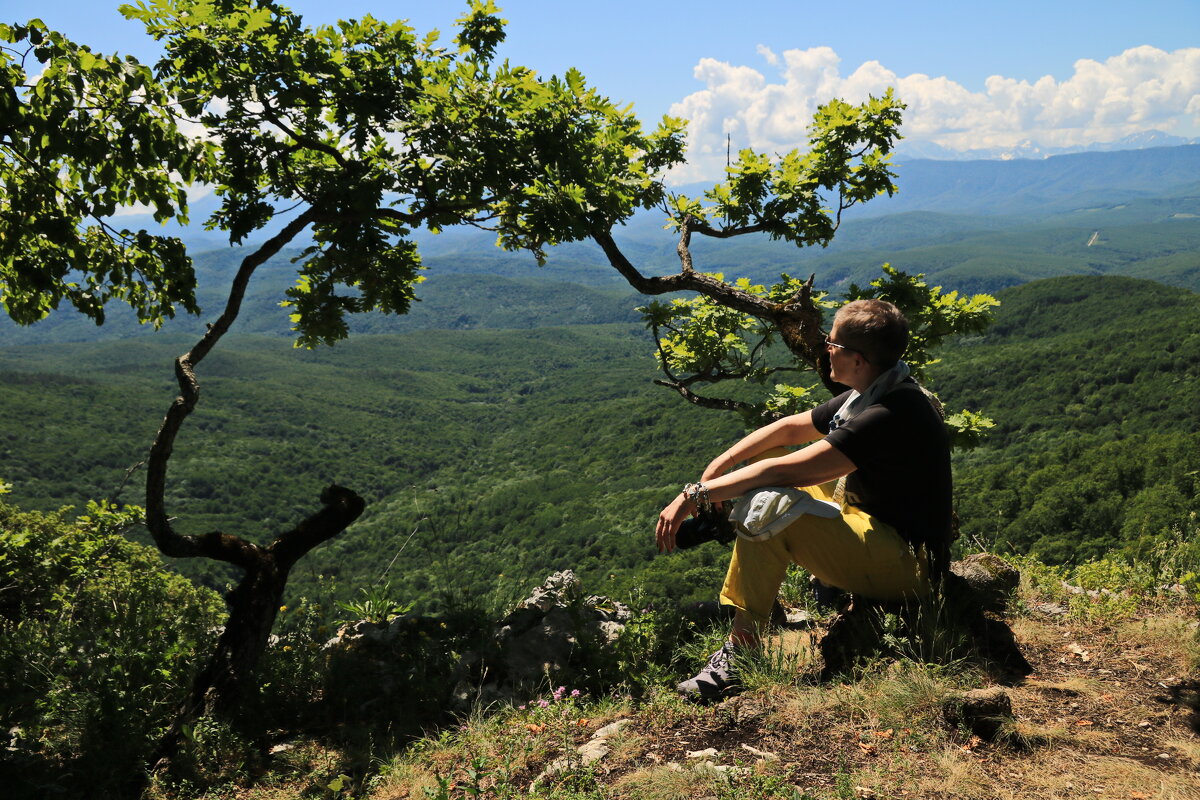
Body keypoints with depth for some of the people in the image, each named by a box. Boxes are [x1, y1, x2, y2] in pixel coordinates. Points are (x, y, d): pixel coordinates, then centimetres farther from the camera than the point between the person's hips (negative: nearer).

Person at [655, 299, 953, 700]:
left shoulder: (890, 415, -27)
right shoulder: (869, 395, 3)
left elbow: (784, 471, -30)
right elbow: (789, 428, 10)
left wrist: (696, 494, -25)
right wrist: (717, 466, -3)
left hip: (905, 566, -10)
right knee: (763, 457, 11)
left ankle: (741, 648, -20)